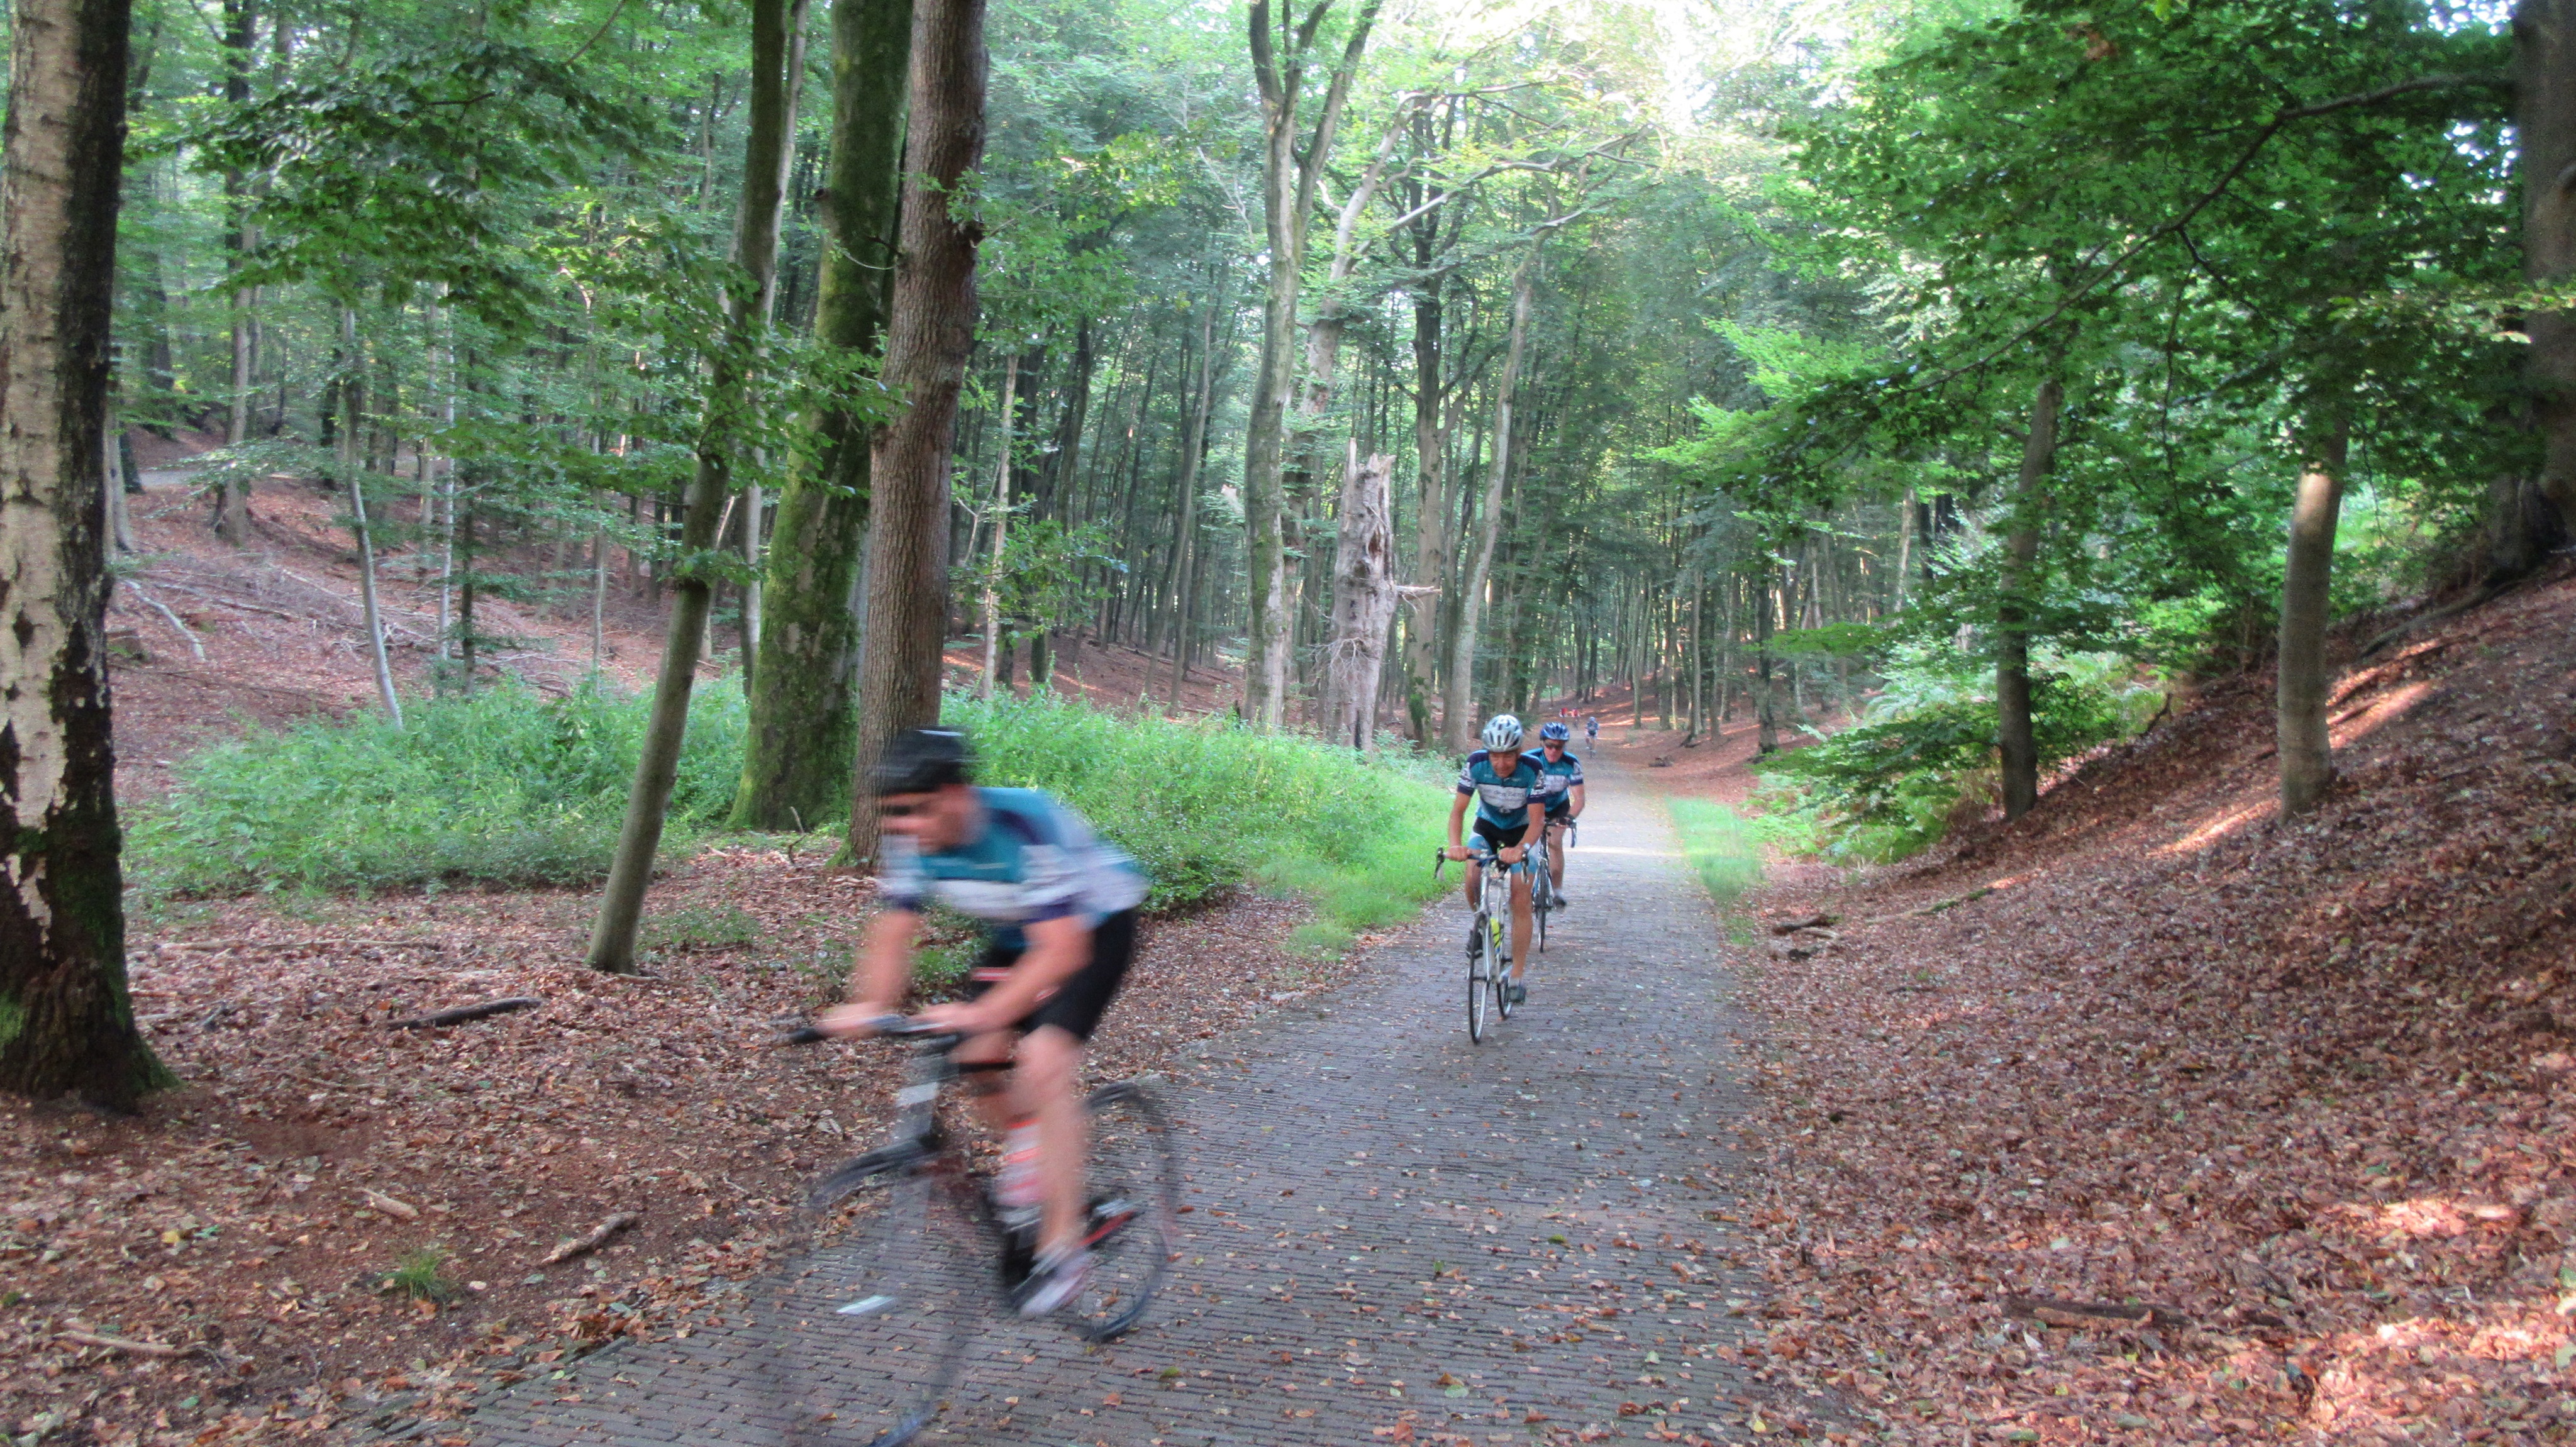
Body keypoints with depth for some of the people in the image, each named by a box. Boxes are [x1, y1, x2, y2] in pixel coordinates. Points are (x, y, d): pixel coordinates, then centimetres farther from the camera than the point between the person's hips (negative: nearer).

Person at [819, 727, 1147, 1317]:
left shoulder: (1025, 827, -38)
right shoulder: (914, 842, -18)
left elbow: (1061, 951, -41)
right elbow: (893, 933, -11)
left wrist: (983, 1013, -51)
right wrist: (869, 1006, -30)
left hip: (1093, 927, -7)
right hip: (1014, 935, 7)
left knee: (1044, 1062, -23)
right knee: (975, 1062, -8)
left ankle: (1063, 1249, -15)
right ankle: (1025, 1151, 26)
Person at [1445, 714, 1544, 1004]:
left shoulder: (1532, 770, -29)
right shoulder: (1476, 764, -25)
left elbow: (1536, 820, -30)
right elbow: (1458, 809, -24)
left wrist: (1520, 849, -49)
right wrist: (1455, 844, -43)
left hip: (1521, 831, -2)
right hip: (1487, 825, 2)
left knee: (1521, 902, -10)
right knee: (1472, 878, -24)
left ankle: (1517, 978, -3)